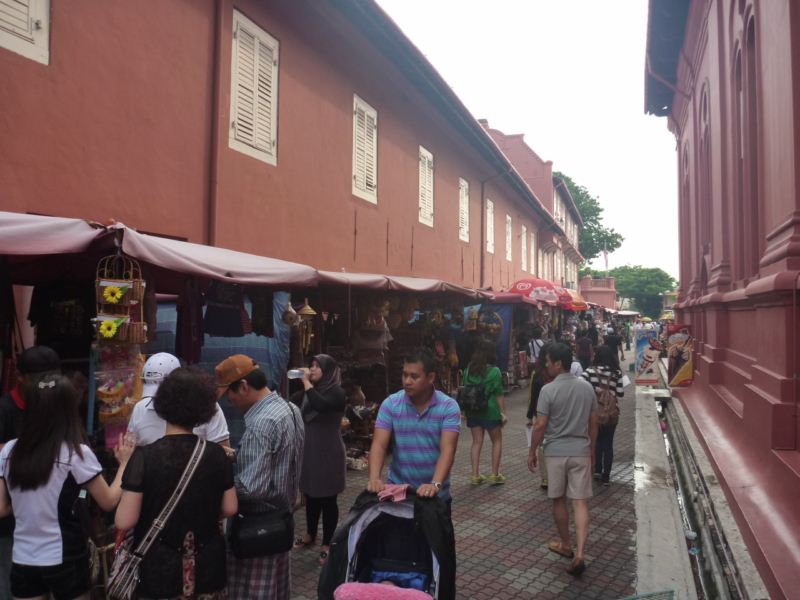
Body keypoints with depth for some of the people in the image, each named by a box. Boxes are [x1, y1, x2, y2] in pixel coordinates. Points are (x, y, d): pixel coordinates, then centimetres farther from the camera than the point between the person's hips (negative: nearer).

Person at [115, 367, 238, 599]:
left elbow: (124, 521, -15)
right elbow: (229, 509, 0)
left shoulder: (145, 456, -17)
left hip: (159, 567, -2)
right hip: (206, 566, 2)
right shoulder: (216, 454, -9)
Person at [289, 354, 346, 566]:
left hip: (328, 453, -6)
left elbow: (320, 405, -33)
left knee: (327, 499, 3)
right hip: (308, 451, 7)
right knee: (310, 494, 19)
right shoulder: (309, 391, 8)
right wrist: (303, 384, -6)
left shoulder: (337, 393, -13)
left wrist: (307, 382, -24)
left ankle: (327, 544, 15)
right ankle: (310, 534, 38)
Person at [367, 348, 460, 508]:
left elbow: (447, 450, -19)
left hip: (436, 495, -1)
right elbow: (379, 445, -12)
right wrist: (374, 478, -29)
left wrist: (435, 484, -34)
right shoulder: (390, 404, -6)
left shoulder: (448, 407, -10)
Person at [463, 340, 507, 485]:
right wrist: (503, 413, -3)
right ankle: (494, 475, 13)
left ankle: (475, 475, 12)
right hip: (490, 410, -4)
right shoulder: (494, 371, -11)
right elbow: (499, 394, -10)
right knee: (497, 441, 12)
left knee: (477, 442, 11)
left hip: (473, 410, 4)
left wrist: (466, 410, 15)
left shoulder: (468, 370, 2)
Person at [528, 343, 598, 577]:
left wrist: (532, 452, 1)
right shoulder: (587, 387, 1)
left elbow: (540, 426, -12)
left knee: (559, 501, 15)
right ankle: (580, 554, -6)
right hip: (581, 451, 3)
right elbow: (593, 423, 8)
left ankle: (566, 545, 30)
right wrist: (592, 449, 20)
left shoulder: (548, 390, -14)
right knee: (580, 503, 4)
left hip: (556, 452, -3)